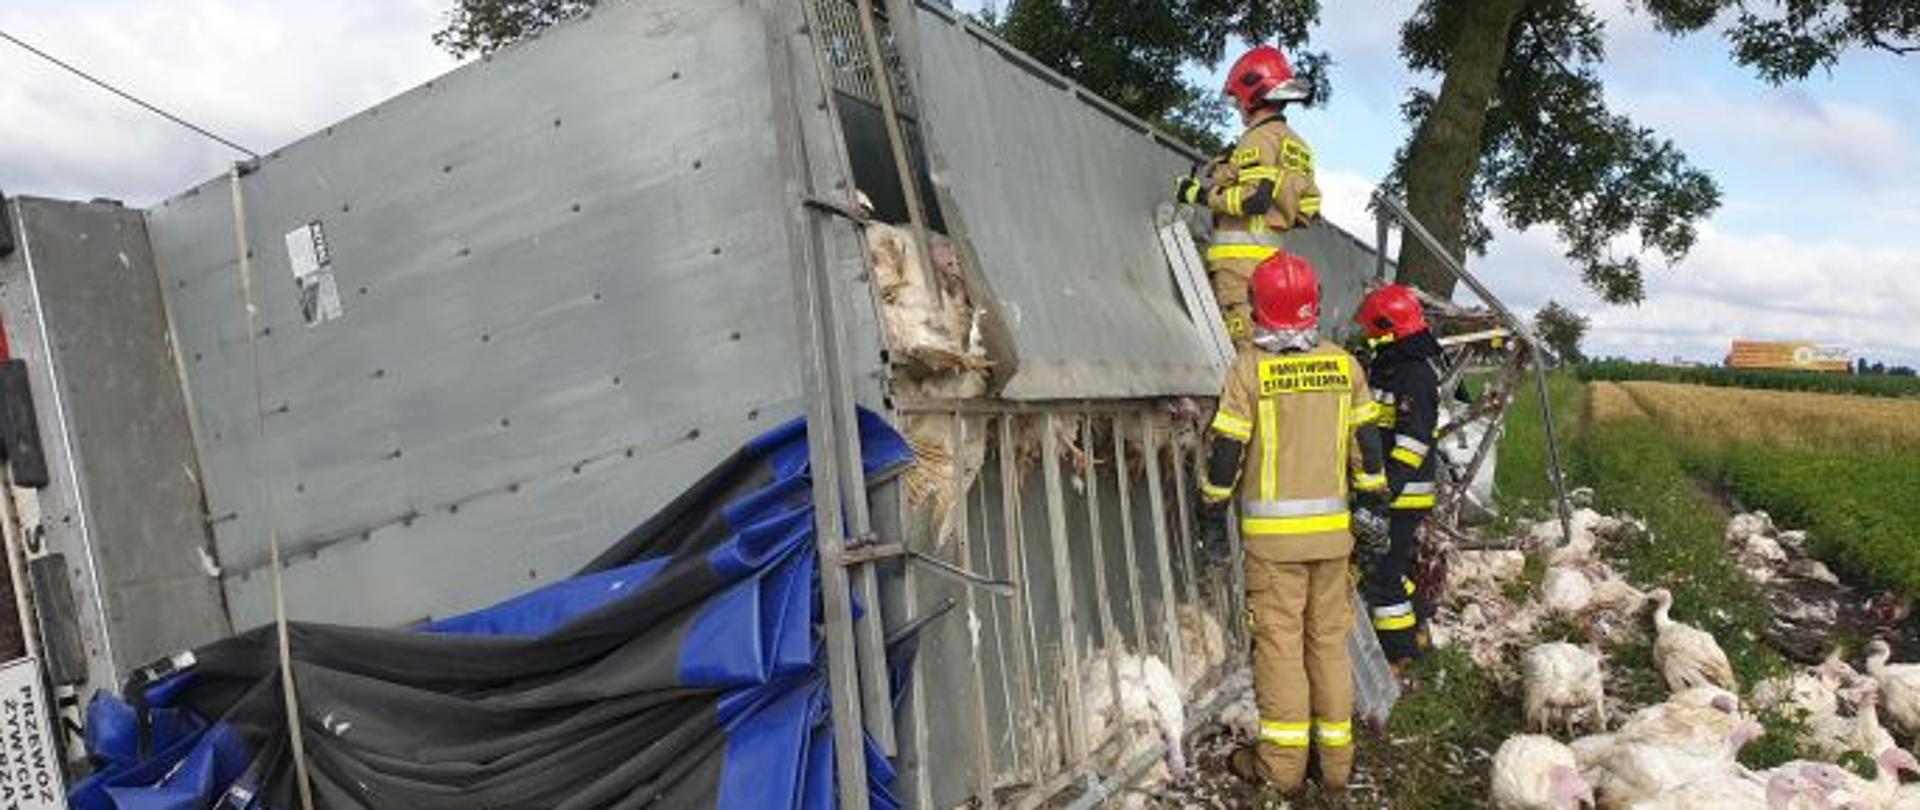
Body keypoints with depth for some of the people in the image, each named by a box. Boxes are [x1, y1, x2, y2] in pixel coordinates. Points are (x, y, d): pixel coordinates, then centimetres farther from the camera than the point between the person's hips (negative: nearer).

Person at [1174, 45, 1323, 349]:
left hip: (1243, 252, -10)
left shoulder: (1260, 137, -7)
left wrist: (1200, 193, -10)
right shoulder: (1295, 144, 22)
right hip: (1272, 252, 10)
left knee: (1245, 342, -13)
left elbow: (1254, 196, -19)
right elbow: (1307, 211, 20)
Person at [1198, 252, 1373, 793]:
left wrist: (1212, 506, 7)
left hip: (1272, 532, -3)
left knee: (1279, 641, 3)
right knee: (1329, 638, 12)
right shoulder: (1345, 365, 2)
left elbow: (1227, 449, -7)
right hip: (1332, 527, 4)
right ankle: (1336, 758, 20)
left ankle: (1282, 762, 10)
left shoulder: (1250, 369, -9)